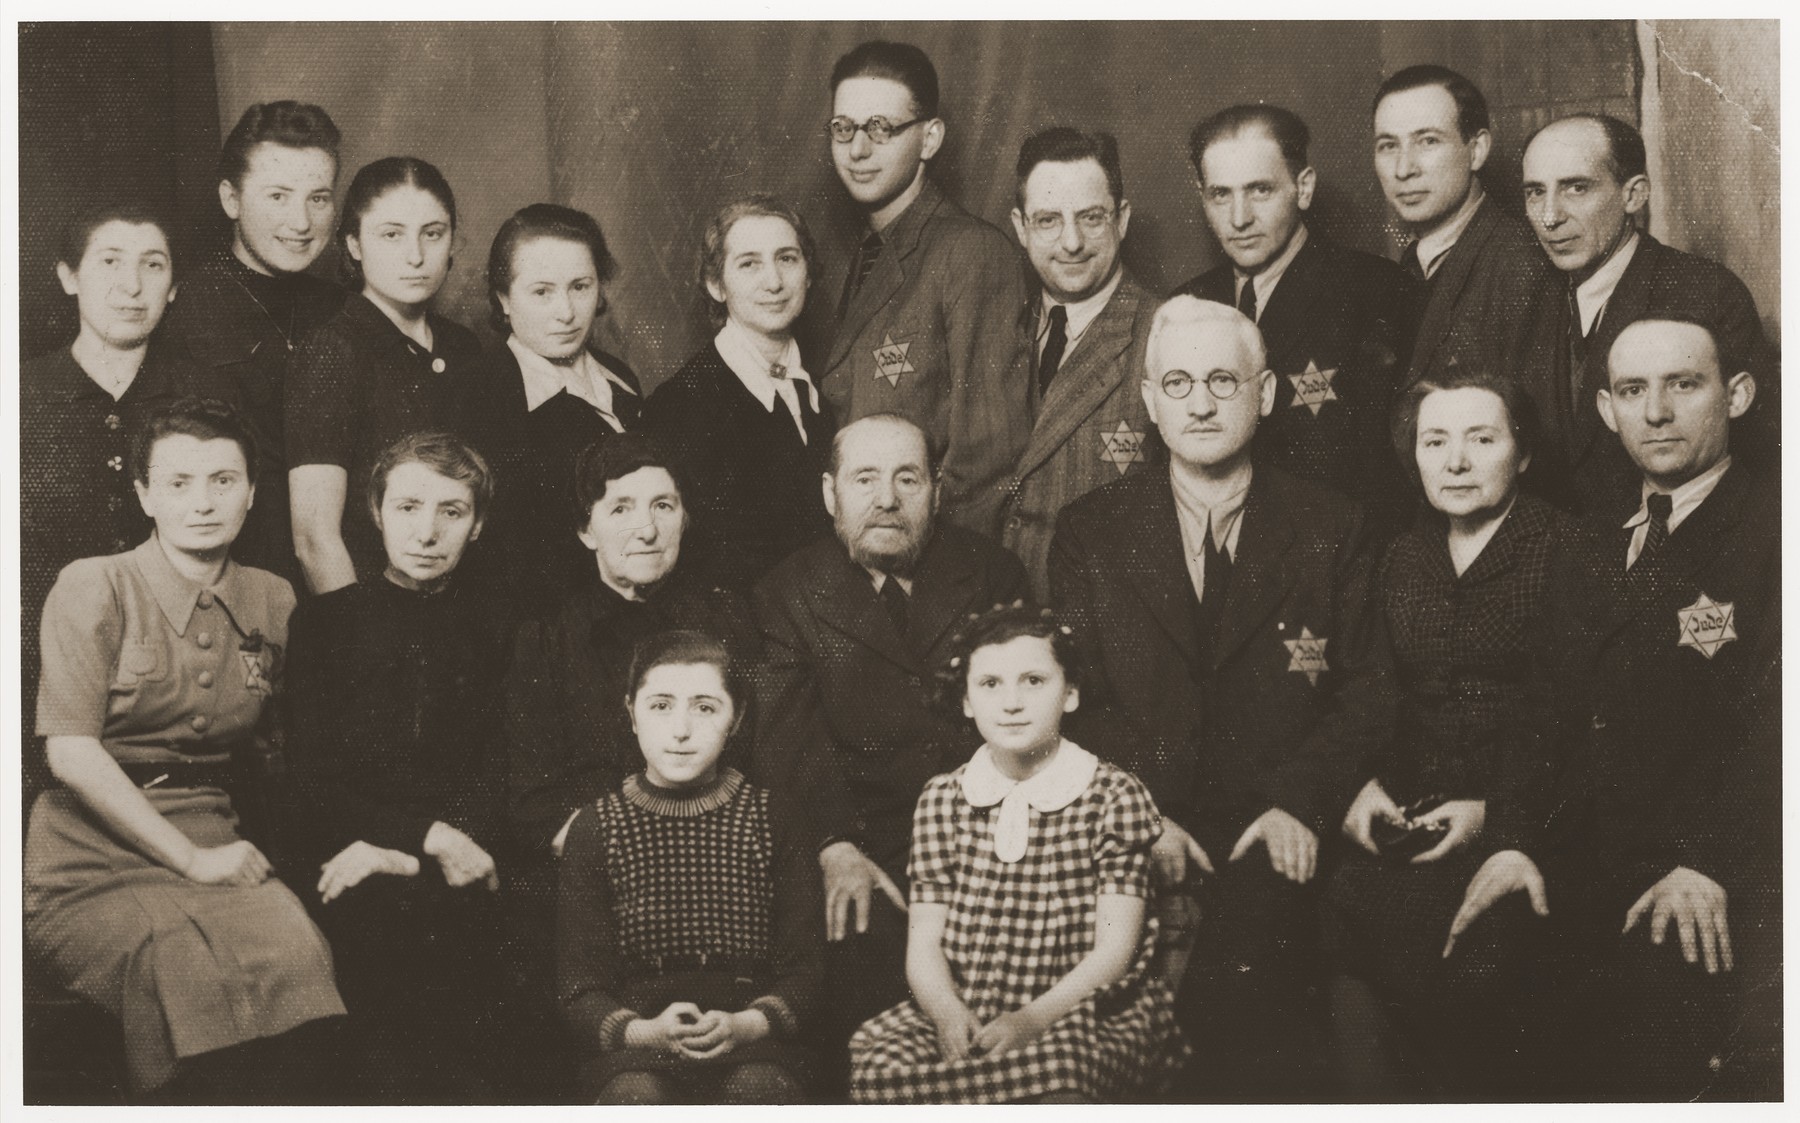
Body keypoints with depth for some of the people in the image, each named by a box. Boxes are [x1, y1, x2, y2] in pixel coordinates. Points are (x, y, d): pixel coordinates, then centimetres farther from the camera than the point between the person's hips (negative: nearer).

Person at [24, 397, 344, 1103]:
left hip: (213, 841, 3)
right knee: (189, 963, -33)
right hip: (93, 854, -3)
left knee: (296, 948, -28)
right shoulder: (94, 588, -2)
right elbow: (71, 751, -9)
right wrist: (190, 858, -13)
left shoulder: (272, 602, 12)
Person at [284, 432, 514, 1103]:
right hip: (348, 869, 0)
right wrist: (429, 835, -10)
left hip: (450, 875, 0)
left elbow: (496, 781, 6)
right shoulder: (324, 622, 11)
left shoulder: (492, 630, 14)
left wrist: (399, 854, -12)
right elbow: (310, 782, 4)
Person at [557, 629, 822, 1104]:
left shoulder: (773, 821, 10)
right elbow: (580, 984, 5)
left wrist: (746, 1024, -15)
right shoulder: (594, 829, 8)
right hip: (632, 1050, 0)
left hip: (749, 1040, 1)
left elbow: (802, 967, 7)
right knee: (637, 1096, -35)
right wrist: (643, 1031, -17)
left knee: (758, 1089, -35)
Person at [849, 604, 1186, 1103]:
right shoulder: (941, 800, 9)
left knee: (1058, 1069, -38)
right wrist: (949, 1014, -18)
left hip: (1086, 1011, -3)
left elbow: (1114, 950, -6)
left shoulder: (1115, 796, -1)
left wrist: (1033, 1019, -22)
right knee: (876, 1054, -28)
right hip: (961, 1012, 3)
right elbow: (924, 941, 5)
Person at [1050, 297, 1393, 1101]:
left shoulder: (1330, 530, 12)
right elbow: (1076, 698, 6)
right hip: (1133, 847, 0)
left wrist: (1300, 805, -8)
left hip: (1271, 848, 0)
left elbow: (1365, 693, 8)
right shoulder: (1089, 533, 12)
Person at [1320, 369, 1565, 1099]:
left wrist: (1493, 810, -15)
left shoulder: (1567, 551, -3)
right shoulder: (1403, 559, 15)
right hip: (1410, 813, 5)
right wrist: (1370, 783, 0)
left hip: (1522, 818, -5)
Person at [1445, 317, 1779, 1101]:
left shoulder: (1769, 534, -4)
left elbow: (1771, 725, -13)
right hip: (1592, 908, 6)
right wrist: (1528, 844, 0)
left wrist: (1710, 864, -20)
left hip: (1724, 918, -5)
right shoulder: (1594, 549, 17)